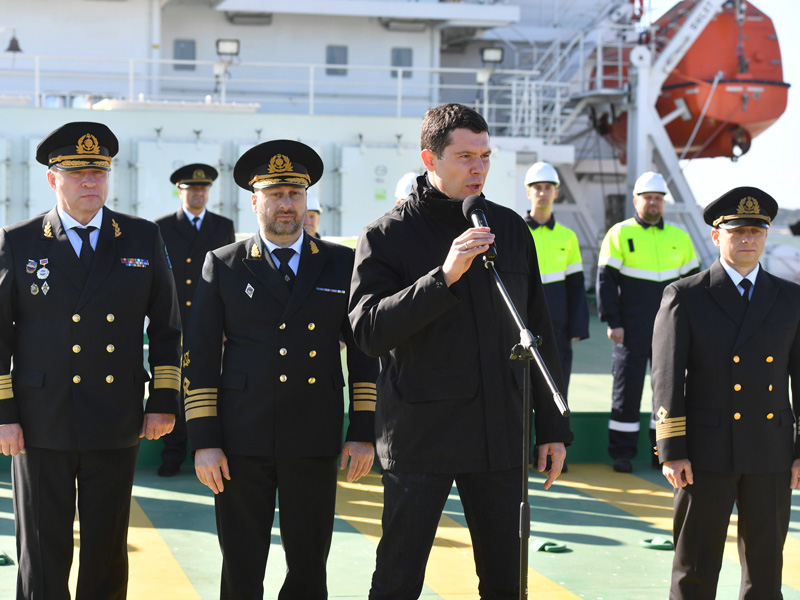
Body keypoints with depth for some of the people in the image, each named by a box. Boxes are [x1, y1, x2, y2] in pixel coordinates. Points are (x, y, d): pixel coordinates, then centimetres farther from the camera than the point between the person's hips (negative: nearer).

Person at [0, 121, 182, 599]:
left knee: (108, 549, 9)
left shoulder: (143, 238, 6)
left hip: (116, 424, 2)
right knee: (43, 552, 3)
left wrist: (165, 400, 4)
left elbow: (166, 326, 10)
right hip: (41, 425, -1)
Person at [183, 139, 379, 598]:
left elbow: (365, 352, 8)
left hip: (315, 443, 1)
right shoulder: (223, 266, 4)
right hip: (241, 443, -1)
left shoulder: (342, 265, 7)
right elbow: (200, 358, 3)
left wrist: (364, 433, 1)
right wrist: (204, 442, -4)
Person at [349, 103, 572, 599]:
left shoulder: (510, 228, 9)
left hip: (500, 435, 4)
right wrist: (444, 276, -25)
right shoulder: (387, 236, -4)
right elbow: (369, 331, -16)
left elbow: (538, 332, 13)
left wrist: (554, 426, 11)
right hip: (420, 436, -4)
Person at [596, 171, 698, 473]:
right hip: (632, 330, -3)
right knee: (627, 388, 0)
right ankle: (622, 453, 8)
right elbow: (605, 280, -3)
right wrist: (612, 322, -10)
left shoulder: (679, 237, 10)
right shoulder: (620, 234, -1)